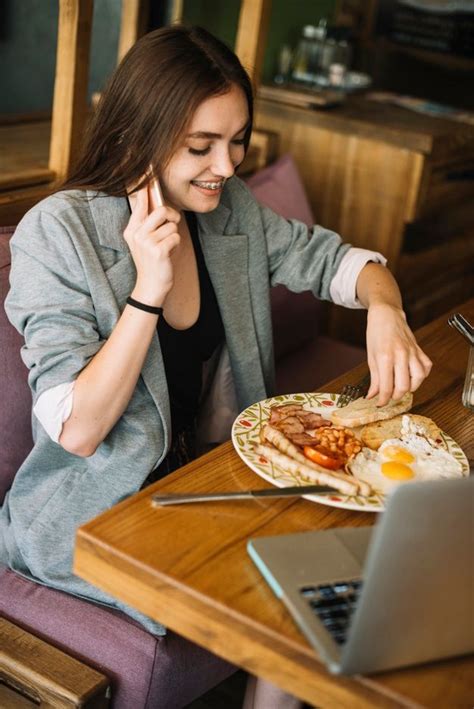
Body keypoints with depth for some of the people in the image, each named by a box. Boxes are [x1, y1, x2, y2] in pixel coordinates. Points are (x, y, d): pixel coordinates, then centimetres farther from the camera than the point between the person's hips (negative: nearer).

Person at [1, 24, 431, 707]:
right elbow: (78, 432, -21)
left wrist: (383, 308, -14)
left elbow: (337, 259, 9)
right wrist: (148, 288, -29)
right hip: (99, 515, -6)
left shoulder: (232, 210, -2)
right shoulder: (57, 233, -18)